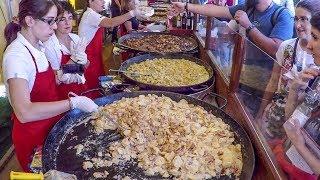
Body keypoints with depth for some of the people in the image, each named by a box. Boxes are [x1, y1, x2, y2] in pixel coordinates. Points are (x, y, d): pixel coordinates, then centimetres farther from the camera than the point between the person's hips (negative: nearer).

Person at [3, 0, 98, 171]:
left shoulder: (38, 46, 0)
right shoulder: (16, 55, -26)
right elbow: (24, 113, -37)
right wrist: (74, 102, -37)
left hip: (52, 125, 8)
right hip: (32, 136, -7)